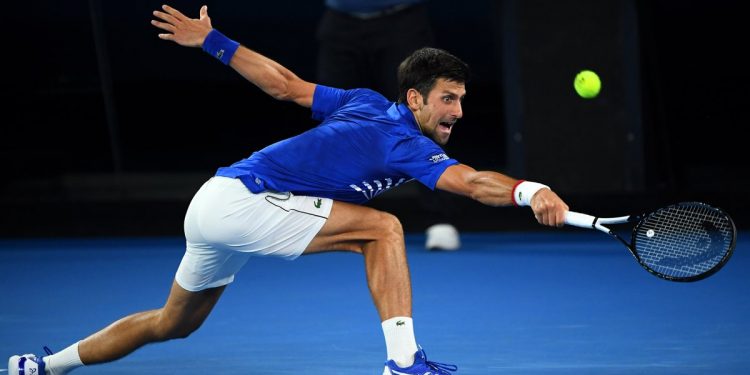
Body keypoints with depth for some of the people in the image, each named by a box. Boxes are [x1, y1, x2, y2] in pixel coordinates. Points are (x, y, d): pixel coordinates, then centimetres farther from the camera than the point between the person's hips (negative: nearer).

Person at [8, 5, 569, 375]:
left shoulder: (368, 105, 8)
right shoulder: (402, 142, -17)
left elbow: (285, 84, 12)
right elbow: (468, 181, -35)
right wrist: (527, 192, -50)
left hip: (217, 203, 9)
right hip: (241, 200, -9)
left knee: (175, 323, 27)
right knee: (382, 229, -18)